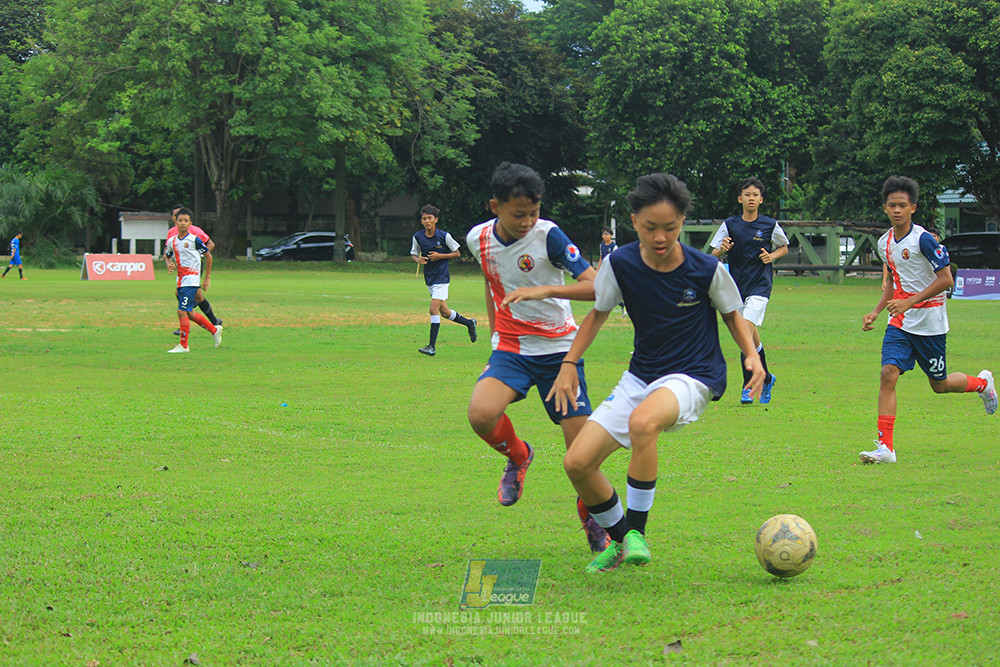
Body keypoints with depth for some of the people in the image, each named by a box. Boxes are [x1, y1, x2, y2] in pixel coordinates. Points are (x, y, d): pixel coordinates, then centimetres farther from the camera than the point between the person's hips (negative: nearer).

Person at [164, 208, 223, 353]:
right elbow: (168, 256, 26)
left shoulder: (194, 240, -8)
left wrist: (207, 278, 2)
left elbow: (208, 256, 1)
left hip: (191, 281, -7)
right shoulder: (172, 241, 8)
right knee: (188, 313, 12)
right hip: (180, 281, 7)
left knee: (182, 312, -13)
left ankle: (183, 345, -6)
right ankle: (214, 330, 30)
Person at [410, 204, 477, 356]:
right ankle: (469, 323, 37)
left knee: (434, 310, -15)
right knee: (444, 312, 12)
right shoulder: (418, 237, 0)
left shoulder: (444, 236, -10)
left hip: (441, 277, -5)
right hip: (429, 278, 5)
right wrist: (418, 260, -11)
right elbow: (414, 254, 13)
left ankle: (432, 347, -12)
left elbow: (457, 253, -1)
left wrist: (440, 256, -15)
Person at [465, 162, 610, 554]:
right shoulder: (478, 239, -1)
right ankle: (517, 456, 7)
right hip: (510, 349, 3)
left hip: (558, 348, -3)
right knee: (481, 414, -27)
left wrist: (544, 291, -35)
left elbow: (595, 286, -22)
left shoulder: (548, 236, -15)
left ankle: (591, 516, 24)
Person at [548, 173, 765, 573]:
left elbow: (732, 314, 6)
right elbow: (598, 313, 11)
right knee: (577, 463, -8)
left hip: (694, 377, -5)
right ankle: (619, 539, 17)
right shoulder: (620, 264, -7)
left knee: (643, 422, -39)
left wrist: (752, 355, -11)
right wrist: (569, 364, 4)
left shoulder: (707, 270, -12)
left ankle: (636, 530, -23)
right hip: (641, 376, 5)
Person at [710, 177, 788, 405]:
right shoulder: (730, 225, 3)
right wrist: (722, 249, -19)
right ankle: (766, 379, 31)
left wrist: (772, 256, -5)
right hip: (738, 285, 3)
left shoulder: (770, 225, 0)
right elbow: (714, 255, 3)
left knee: (747, 329, -21)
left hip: (760, 285, -3)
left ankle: (749, 386, -15)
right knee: (752, 339, 10)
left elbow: (784, 248, 16)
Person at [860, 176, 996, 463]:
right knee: (888, 373, -13)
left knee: (939, 385, 8)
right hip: (900, 322, 5)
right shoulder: (885, 243, 5)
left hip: (929, 321, -5)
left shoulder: (923, 239, -17)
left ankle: (982, 383, 41)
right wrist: (876, 312, 10)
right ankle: (885, 447, -14)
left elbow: (946, 279, -18)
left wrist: (909, 301, -25)